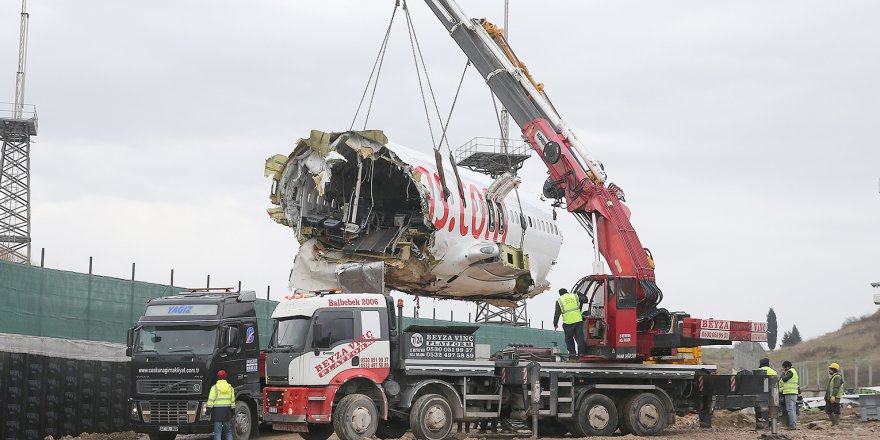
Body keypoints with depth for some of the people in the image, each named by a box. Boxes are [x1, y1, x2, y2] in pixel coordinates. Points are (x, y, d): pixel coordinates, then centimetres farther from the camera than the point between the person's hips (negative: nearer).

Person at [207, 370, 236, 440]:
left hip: (217, 411, -4)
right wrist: (232, 410, 20)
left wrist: (209, 409, -7)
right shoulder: (230, 387, 8)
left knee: (217, 431, -2)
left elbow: (211, 400, -11)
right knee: (228, 431, 13)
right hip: (227, 410, 4)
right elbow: (233, 400, 13)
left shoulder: (215, 387, -6)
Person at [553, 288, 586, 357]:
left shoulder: (559, 301, 3)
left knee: (569, 338, 13)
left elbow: (557, 314, 3)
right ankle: (581, 352, 6)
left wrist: (555, 324, 11)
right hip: (578, 320, 2)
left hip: (568, 322, -2)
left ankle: (572, 352, 12)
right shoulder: (575, 296, 9)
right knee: (580, 336, 7)